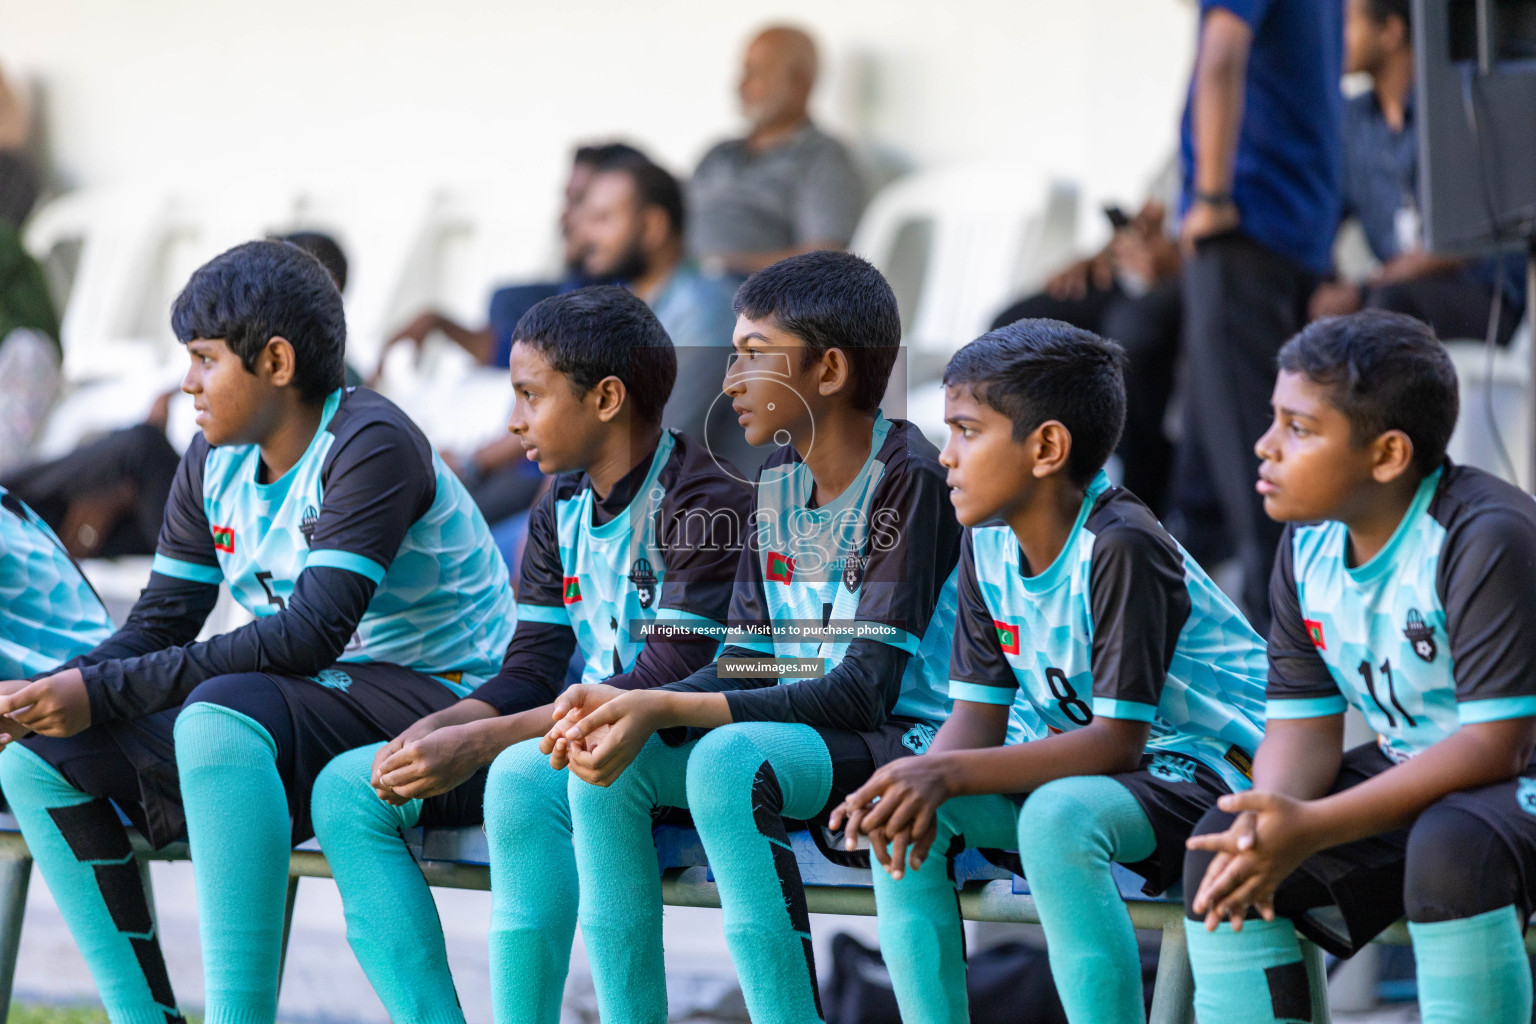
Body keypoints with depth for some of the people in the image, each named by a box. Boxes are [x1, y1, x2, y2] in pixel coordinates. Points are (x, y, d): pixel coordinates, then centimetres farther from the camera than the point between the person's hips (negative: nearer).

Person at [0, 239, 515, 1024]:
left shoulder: (371, 446, -17)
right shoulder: (214, 465, 9)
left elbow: (313, 634, -27)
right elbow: (159, 624, 7)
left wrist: (105, 692, -28)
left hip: (432, 695, -9)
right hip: (304, 701, 9)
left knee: (221, 717, -37)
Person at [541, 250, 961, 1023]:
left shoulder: (907, 477, -15)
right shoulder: (779, 481, 10)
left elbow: (863, 692, -21)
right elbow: (747, 666, 7)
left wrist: (666, 708, -26)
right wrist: (624, 704, -14)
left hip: (907, 741, -8)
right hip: (795, 739, 8)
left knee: (728, 756, -32)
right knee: (607, 762, -12)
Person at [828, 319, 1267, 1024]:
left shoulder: (1120, 548, -23)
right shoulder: (987, 544, 2)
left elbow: (1116, 739, -26)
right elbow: (979, 714, 2)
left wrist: (949, 773, -32)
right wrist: (924, 782, -22)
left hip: (1201, 764, -8)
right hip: (1076, 755, 8)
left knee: (1057, 817, -37)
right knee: (898, 811, -12)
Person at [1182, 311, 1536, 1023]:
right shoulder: (1307, 545, 1)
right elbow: (1304, 723, 0)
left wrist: (1314, 829, -35)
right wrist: (1272, 819, -26)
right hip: (1410, 773, 8)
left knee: (1449, 848, -38)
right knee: (1222, 846, -9)